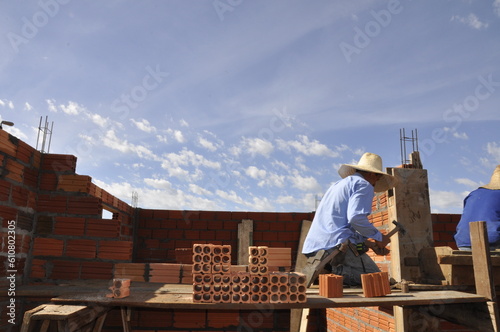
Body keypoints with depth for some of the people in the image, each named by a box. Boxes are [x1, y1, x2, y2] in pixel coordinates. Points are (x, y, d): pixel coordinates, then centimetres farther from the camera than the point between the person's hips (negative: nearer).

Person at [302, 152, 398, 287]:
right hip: (337, 244, -9)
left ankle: (324, 269, -6)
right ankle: (334, 271, -20)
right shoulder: (364, 185, 0)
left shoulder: (338, 184, 28)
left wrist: (369, 243, 31)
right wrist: (379, 237, -1)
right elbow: (356, 218, -17)